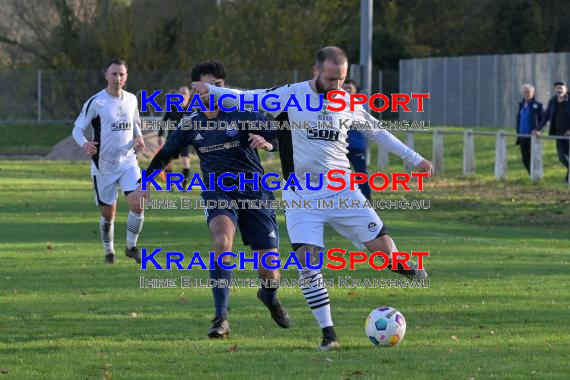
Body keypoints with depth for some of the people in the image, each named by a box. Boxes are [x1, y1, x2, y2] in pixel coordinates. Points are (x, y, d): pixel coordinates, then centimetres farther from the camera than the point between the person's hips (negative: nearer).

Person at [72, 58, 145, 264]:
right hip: (103, 165, -3)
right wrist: (84, 144, -29)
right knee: (108, 213, 4)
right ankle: (109, 251, 26)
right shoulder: (95, 102, -10)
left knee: (137, 203, -15)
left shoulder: (131, 100, 5)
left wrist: (138, 137, 1)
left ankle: (131, 246, 4)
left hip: (128, 162, 3)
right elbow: (77, 128, -8)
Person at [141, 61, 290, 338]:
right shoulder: (190, 124, 3)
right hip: (217, 193, 1)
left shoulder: (243, 114, -7)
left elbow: (280, 138, -17)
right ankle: (221, 319, -28)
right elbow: (165, 154, 18)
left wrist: (267, 142, -39)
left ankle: (269, 296, 38)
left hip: (255, 193, -1)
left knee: (269, 272, -3)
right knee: (222, 241, -33)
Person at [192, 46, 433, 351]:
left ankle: (403, 267, 31)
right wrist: (211, 89, -17)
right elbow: (245, 99, -2)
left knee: (381, 245, -7)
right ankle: (328, 335, -4)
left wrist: (414, 158, 20)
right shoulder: (291, 95, -7)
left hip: (342, 189, 2)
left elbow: (377, 132, 17)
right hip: (302, 195, -2)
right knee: (307, 259, -13)